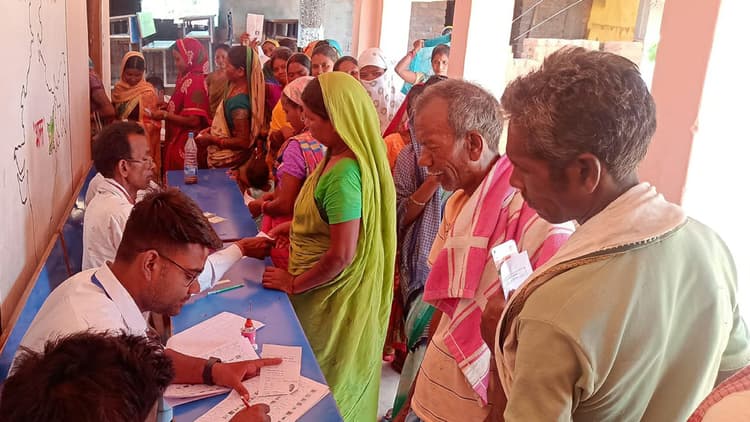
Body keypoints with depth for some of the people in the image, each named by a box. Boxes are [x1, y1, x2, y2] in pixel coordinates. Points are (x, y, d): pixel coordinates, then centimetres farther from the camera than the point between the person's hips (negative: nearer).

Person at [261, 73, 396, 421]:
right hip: (329, 287, 9)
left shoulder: (344, 172, -28)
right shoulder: (341, 154, 1)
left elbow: (342, 255, -28)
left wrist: (294, 284, -15)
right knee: (328, 377, 26)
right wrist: (293, 225, 8)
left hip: (330, 293, -9)